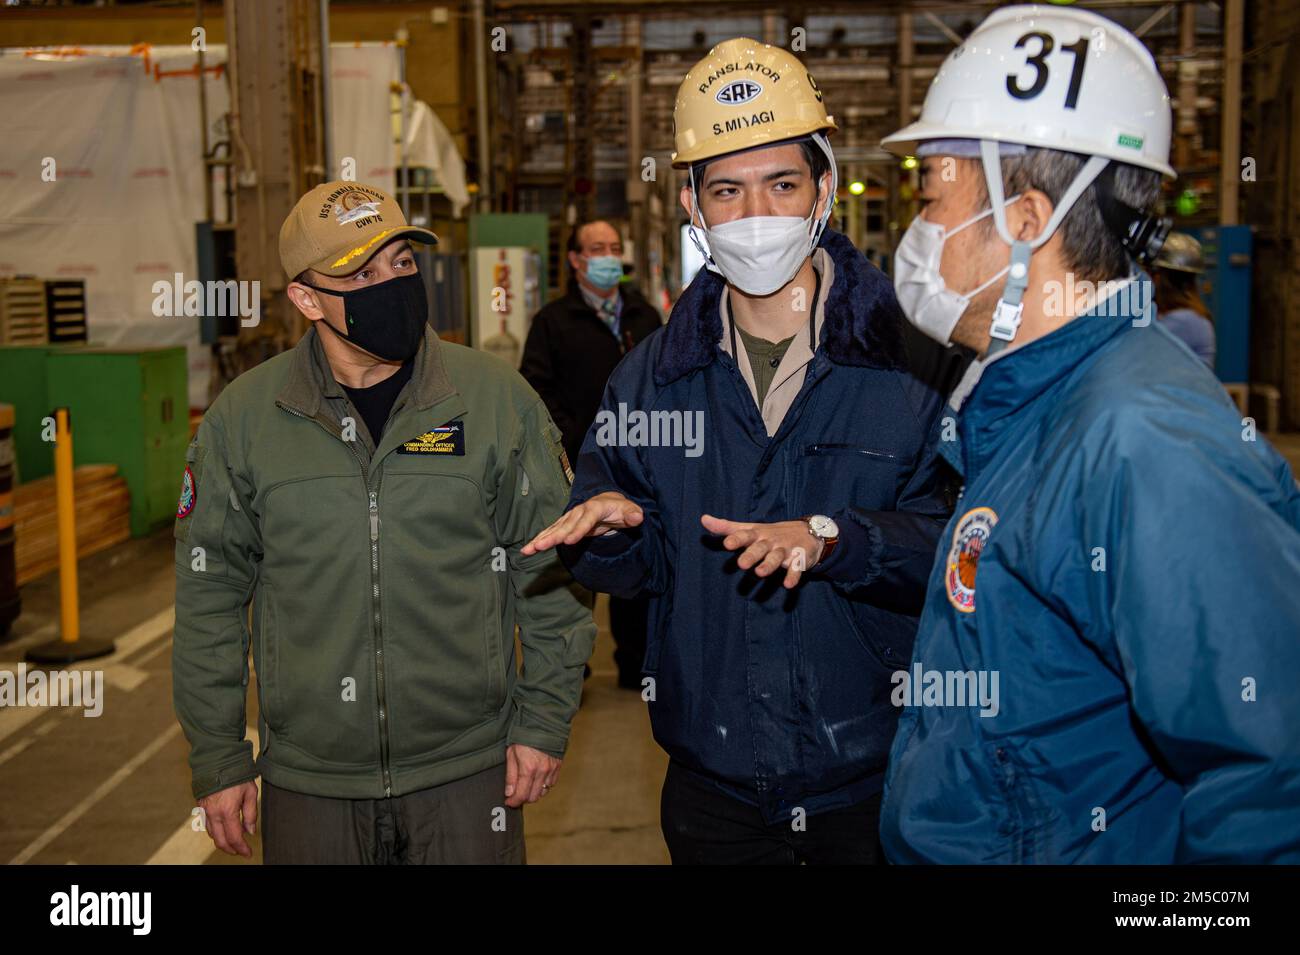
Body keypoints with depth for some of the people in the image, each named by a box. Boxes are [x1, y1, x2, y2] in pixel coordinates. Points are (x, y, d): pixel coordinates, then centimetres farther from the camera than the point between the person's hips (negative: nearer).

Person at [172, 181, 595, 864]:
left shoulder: (498, 398, -5)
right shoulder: (241, 418, -3)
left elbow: (552, 572, 1)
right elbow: (209, 595, 4)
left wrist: (544, 722, 0)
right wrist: (217, 760, 4)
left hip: (470, 774, 0)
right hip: (307, 782, 1)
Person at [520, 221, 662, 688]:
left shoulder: (645, 316, 14)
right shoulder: (554, 320, 0)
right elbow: (537, 388, -6)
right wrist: (575, 440, -16)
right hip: (580, 466, -4)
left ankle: (635, 663, 21)